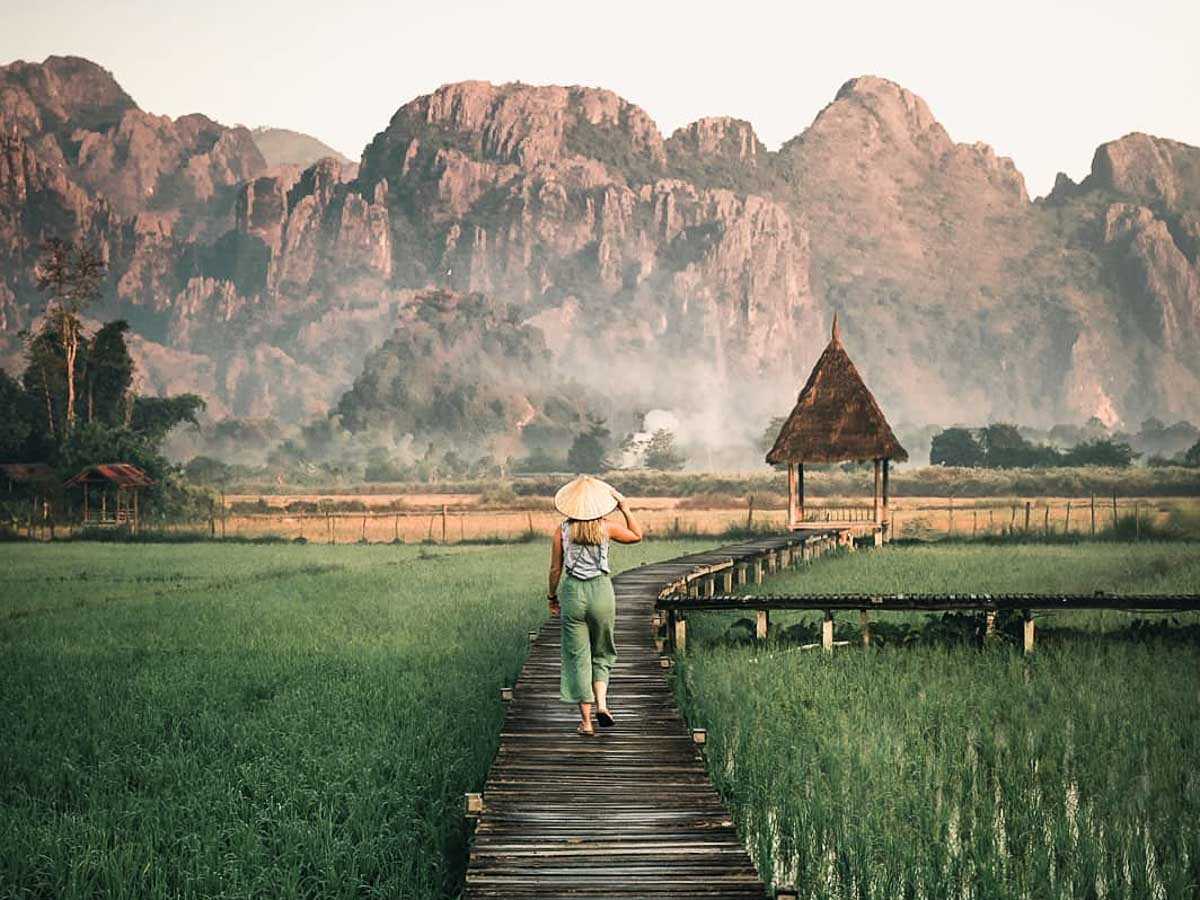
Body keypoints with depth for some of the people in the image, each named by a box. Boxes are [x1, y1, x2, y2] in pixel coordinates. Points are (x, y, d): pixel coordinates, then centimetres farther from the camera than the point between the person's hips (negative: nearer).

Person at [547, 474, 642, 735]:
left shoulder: (562, 530, -4)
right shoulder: (606, 528, -4)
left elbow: (555, 569, 0)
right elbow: (637, 535, 13)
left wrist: (552, 597, 13)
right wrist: (625, 508, 11)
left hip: (572, 592, 0)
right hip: (601, 589, 0)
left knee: (578, 656, 5)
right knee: (602, 653, 17)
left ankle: (586, 721, 5)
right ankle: (601, 702, -4)